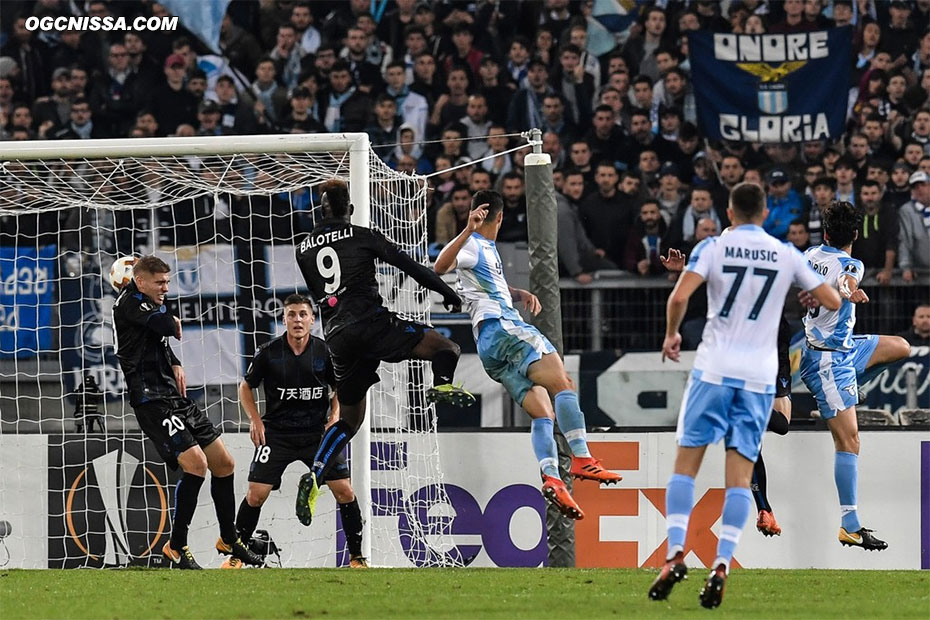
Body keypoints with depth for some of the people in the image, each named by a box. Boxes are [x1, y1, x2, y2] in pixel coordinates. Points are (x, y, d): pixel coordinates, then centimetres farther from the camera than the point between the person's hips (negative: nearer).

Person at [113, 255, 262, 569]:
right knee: (195, 463, -22)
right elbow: (168, 326, -22)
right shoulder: (129, 302, -11)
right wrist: (173, 321, 2)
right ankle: (177, 547, -10)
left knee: (224, 463, 11)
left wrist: (175, 364, 11)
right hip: (151, 399, -10)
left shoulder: (151, 306, 18)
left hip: (175, 396, 10)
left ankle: (229, 539, 27)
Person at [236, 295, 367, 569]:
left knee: (345, 491, -6)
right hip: (276, 431, -1)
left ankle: (356, 557, 8)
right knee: (256, 494, -9)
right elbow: (246, 386, 8)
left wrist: (334, 418, -2)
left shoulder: (325, 351, -4)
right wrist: (255, 420, -4)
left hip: (318, 432, 1)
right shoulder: (268, 353, -7)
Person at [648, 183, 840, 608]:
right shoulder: (787, 255, 5)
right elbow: (832, 301, 9)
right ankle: (721, 566, -10)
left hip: (714, 370, -2)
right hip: (760, 377, 2)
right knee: (740, 475, 2)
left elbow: (679, 296, -14)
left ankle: (676, 553, -8)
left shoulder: (713, 248, -1)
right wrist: (809, 297, 31)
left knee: (686, 464, 6)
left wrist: (671, 334, 4)